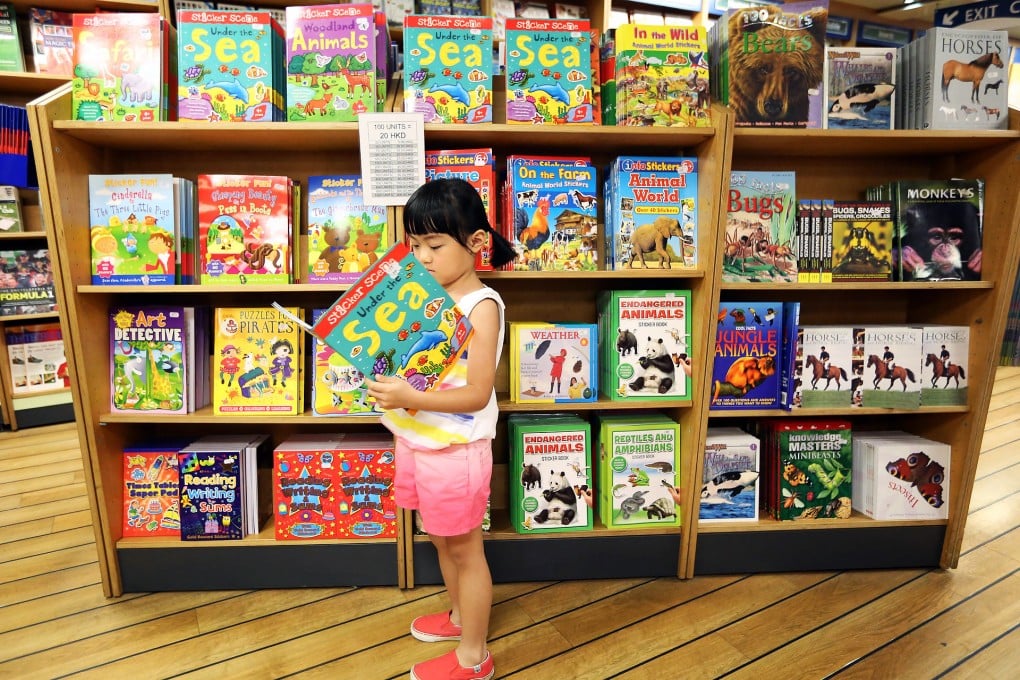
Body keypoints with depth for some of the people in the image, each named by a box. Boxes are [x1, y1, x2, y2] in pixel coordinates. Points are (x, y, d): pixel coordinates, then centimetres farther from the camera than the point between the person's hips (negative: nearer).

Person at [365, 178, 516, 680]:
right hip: (417, 441, 7)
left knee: (465, 549, 11)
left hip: (456, 449, -7)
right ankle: (460, 615, 50)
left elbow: (477, 394, -23)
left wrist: (409, 397, -32)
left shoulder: (481, 306, -19)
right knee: (441, 540, 24)